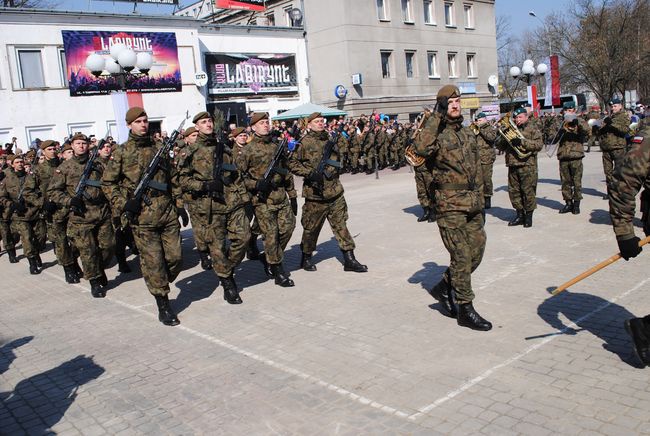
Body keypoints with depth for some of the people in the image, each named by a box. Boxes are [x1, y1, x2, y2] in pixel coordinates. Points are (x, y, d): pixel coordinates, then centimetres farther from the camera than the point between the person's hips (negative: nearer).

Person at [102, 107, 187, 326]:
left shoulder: (160, 148, 12)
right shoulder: (121, 152, 1)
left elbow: (172, 179, 16)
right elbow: (107, 182, 4)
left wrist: (179, 205, 11)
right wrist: (122, 204, -8)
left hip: (168, 212, 4)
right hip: (142, 216, -4)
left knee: (175, 258, 3)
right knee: (153, 262, -1)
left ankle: (159, 287, 30)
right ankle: (163, 307, 10)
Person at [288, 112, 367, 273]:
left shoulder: (330, 140, 11)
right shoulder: (304, 143, -7)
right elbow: (292, 163, -8)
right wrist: (310, 173, -18)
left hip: (335, 193, 5)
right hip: (315, 194, -5)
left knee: (341, 225, 6)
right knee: (311, 227, 7)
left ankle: (349, 260, 11)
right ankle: (306, 258, 26)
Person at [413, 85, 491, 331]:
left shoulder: (467, 134, 16)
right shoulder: (436, 132, -7)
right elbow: (421, 148, -32)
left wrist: (480, 200, 20)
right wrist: (436, 117, -22)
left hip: (472, 205, 7)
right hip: (450, 206, -7)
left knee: (477, 251, 11)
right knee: (462, 257, -4)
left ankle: (445, 287, 29)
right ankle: (465, 310, 7)